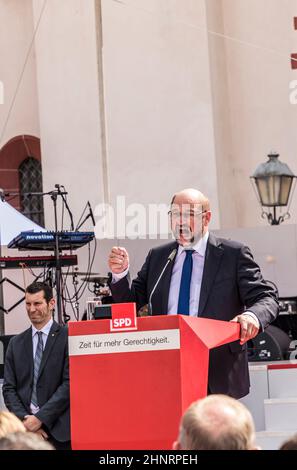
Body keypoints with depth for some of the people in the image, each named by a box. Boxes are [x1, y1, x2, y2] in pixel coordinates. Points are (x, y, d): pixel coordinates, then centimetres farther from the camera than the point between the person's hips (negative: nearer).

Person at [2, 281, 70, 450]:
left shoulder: (68, 337, 0)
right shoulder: (16, 343, 13)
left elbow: (70, 383, -7)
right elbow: (9, 388, 11)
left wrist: (41, 418, -10)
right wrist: (24, 419, -5)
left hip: (60, 429, -3)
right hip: (25, 429, 3)